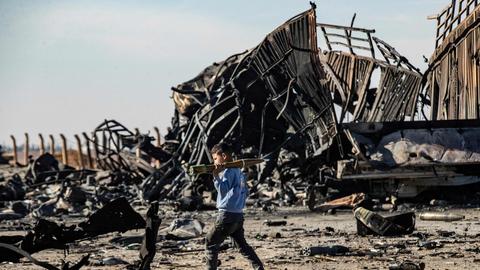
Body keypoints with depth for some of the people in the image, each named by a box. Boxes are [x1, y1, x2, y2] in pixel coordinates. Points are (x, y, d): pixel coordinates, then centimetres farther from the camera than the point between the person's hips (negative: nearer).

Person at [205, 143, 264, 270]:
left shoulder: (228, 171, -13)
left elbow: (223, 190, -23)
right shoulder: (238, 171, 14)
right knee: (242, 245, 15)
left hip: (227, 215, -9)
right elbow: (246, 192, 19)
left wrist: (216, 176, -28)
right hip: (239, 215, 9)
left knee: (210, 242, 0)